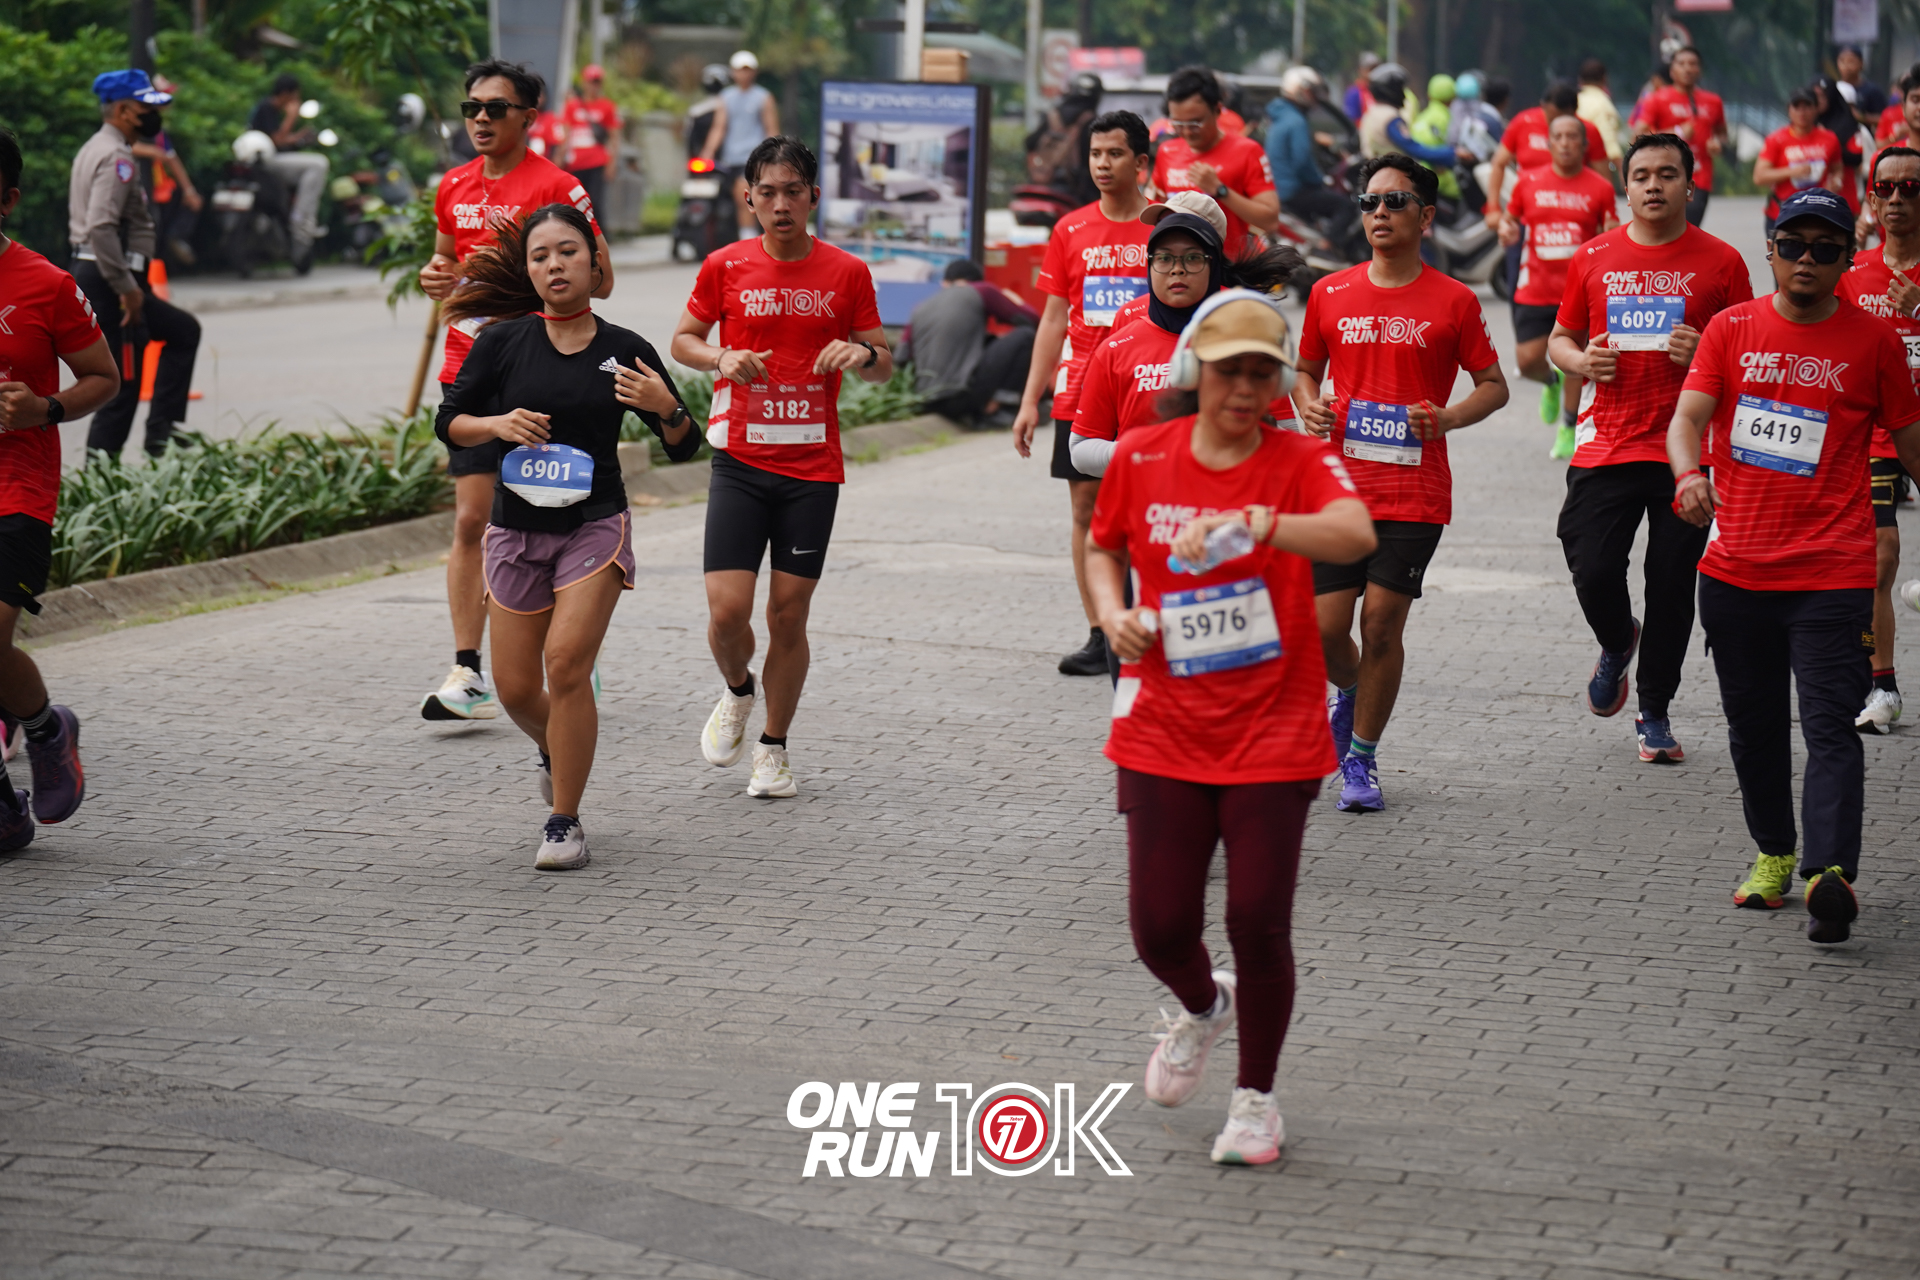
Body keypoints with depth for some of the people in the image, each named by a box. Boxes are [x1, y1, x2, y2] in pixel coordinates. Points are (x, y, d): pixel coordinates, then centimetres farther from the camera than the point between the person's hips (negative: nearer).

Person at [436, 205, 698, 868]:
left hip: (595, 526, -2)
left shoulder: (625, 350, -1)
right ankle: (554, 748, 42)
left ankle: (565, 822, -4)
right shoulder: (504, 341, -1)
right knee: (515, 687, 6)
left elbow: (684, 447, 5)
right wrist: (497, 425, -14)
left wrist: (666, 409, -16)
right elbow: (448, 422, 5)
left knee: (566, 664, -17)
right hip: (517, 530, 2)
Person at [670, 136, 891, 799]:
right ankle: (736, 692, 25)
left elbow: (884, 363, 8)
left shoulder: (846, 273, 1)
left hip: (813, 468, 0)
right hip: (740, 462, 0)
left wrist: (862, 354, -16)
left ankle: (774, 747, 20)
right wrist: (723, 358, -9)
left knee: (788, 614, 3)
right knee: (728, 610, -9)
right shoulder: (725, 267, 1)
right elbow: (683, 340, 12)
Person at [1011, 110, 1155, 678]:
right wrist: (1031, 400, 6)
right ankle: (1099, 637, 9)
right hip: (1080, 391, 3)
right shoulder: (1071, 230, 7)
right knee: (1086, 507, 3)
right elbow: (1054, 319, 10)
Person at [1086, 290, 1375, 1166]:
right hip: (1163, 732, 2)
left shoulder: (1299, 461, -7)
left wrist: (1253, 524, -43)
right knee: (1160, 927, 0)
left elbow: (1356, 536, -28)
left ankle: (1255, 1097, 18)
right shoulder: (1143, 457, 2)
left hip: (1274, 736, -2)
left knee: (1259, 921, -6)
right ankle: (1203, 1007, 38)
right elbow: (1103, 546, 20)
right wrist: (1114, 611, -1)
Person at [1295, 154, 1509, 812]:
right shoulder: (1330, 294, 6)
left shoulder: (1454, 301, -1)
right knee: (1325, 628, -2)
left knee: (1383, 623, -4)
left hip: (1415, 492, -2)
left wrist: (1449, 417, -12)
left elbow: (1494, 384, 7)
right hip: (1339, 486, 2)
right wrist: (1308, 405, -3)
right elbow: (1306, 369, 19)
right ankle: (1349, 692, 34)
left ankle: (1361, 759, 11)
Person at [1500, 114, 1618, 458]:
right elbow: (1509, 219, 13)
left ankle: (1569, 430, 18)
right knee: (1527, 361, -1)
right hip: (1536, 288, 2)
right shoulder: (1529, 183, 1)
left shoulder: (1600, 188, -2)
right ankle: (1552, 382, 36)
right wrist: (1506, 230, -10)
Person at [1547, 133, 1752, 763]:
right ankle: (1616, 643, 28)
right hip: (1605, 445, 1)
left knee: (1673, 587, 1)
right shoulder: (1593, 257, 8)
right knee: (1593, 571, -8)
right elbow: (1559, 338, 18)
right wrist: (1581, 360, -5)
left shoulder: (1720, 261, 3)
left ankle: (1655, 713, 16)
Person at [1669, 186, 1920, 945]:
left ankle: (1829, 874, -24)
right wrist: (1688, 474, -23)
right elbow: (1689, 415, -3)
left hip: (1832, 574, -3)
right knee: (1753, 725, 13)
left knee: (1832, 726, -13)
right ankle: (1773, 854, 30)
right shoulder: (1732, 329, 6)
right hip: (1735, 566, 3)